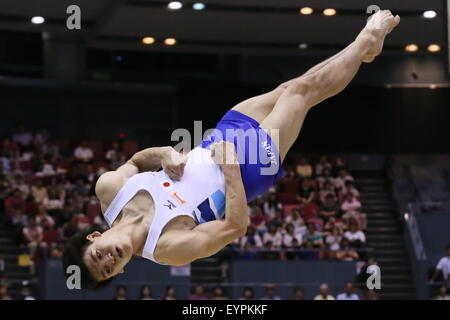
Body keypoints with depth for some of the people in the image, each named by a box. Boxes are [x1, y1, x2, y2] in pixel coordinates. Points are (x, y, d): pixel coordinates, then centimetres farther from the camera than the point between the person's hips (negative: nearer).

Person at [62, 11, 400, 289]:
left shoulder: (108, 188, -20)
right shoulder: (168, 247, -33)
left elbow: (136, 160, -1)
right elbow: (236, 227, -30)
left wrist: (163, 154, -23)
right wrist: (230, 167, -32)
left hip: (214, 145, 5)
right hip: (249, 168, -5)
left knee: (288, 90, 16)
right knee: (305, 89, 1)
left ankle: (364, 44, 43)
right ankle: (367, 41, 29)